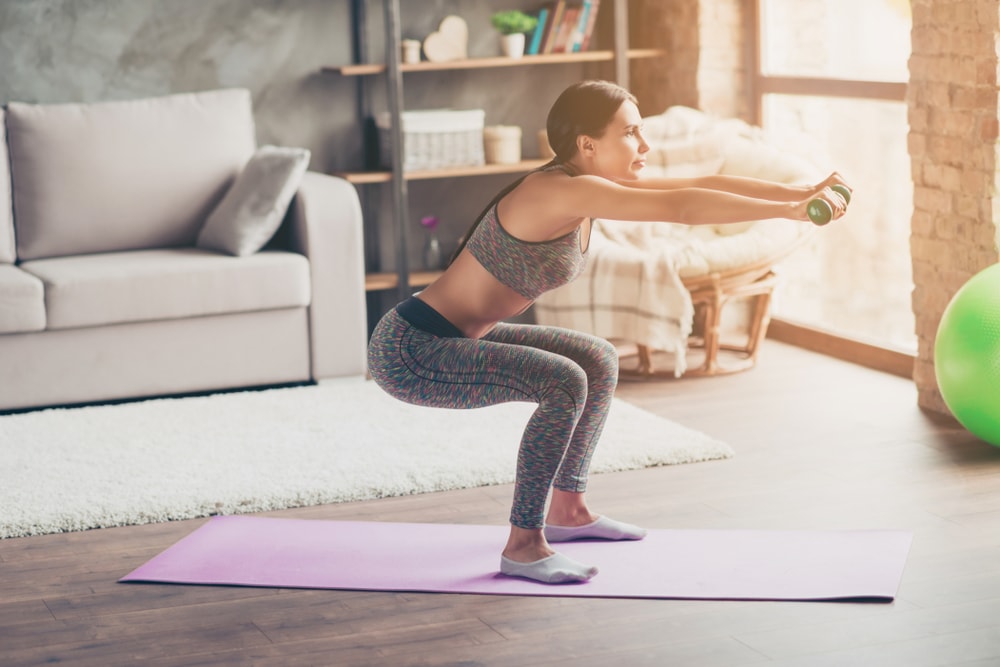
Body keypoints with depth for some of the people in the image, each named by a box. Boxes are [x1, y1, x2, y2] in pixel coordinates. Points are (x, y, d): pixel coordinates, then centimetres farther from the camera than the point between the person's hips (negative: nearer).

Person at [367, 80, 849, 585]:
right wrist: (790, 211, -28)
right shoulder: (562, 191, -24)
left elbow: (701, 185, 3)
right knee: (563, 382, -27)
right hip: (409, 352, -10)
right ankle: (523, 547, -15)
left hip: (455, 338, 10)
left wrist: (801, 191, -2)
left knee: (599, 362, 18)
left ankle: (567, 509, 28)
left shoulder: (593, 187, 4)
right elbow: (681, 208, -30)